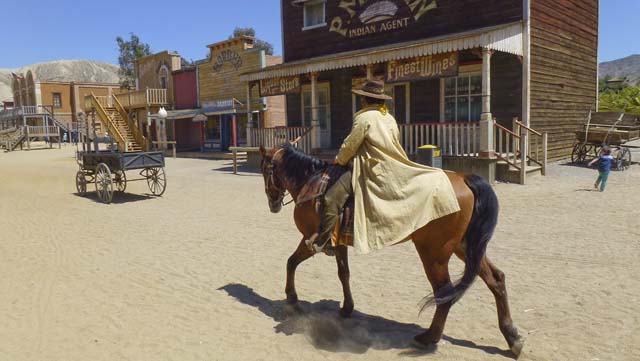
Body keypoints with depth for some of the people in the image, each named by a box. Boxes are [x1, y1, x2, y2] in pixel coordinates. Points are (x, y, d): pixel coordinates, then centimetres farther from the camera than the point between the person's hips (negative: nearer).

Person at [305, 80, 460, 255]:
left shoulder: (364, 117, -9)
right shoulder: (390, 118, 14)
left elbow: (350, 145, -7)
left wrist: (339, 160, 12)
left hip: (369, 170, -8)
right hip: (391, 168, 8)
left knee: (331, 199, -11)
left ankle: (322, 240, -13)